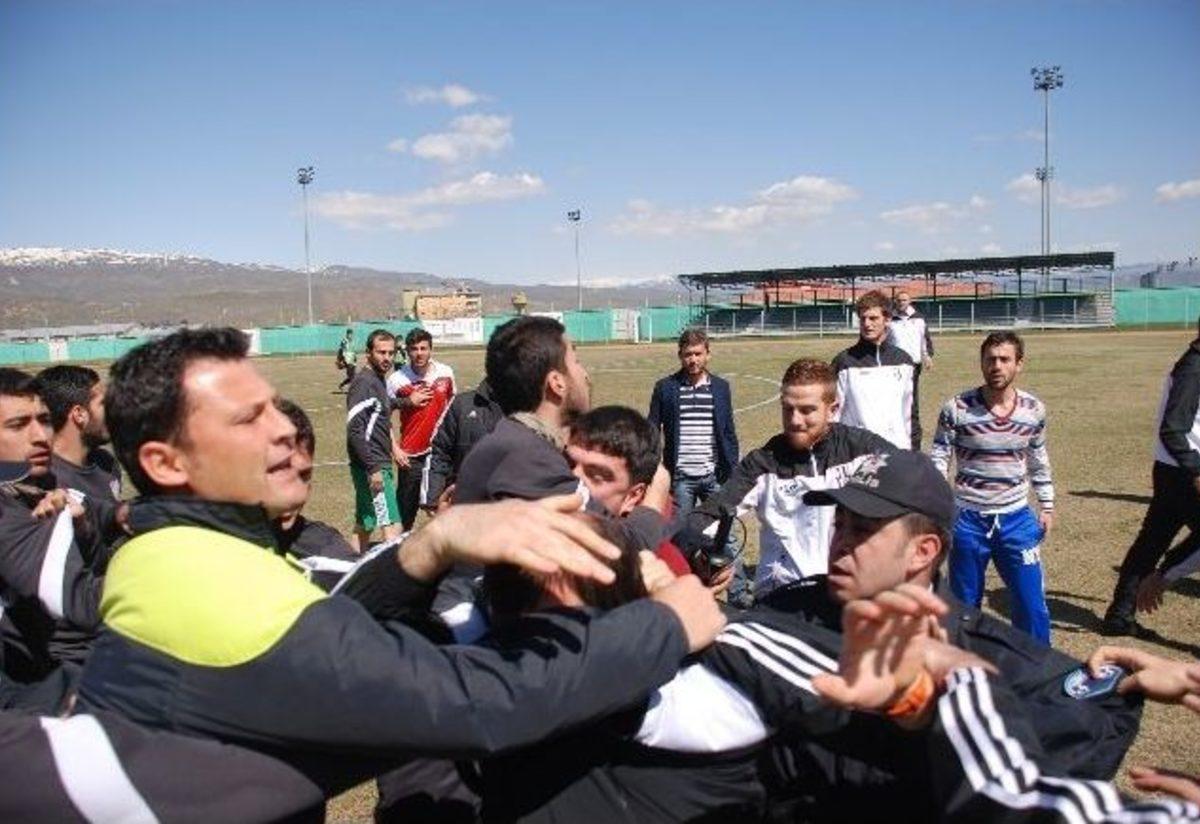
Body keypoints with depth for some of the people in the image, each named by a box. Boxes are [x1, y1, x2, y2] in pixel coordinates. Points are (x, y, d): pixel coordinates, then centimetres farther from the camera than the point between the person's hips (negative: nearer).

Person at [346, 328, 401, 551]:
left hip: (379, 465, 10)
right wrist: (374, 468, -22)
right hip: (372, 467, -10)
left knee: (364, 525, 15)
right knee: (392, 527, -11)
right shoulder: (364, 382, -14)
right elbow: (354, 429, -21)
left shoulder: (379, 380, 15)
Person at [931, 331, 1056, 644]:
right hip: (968, 520, -2)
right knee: (964, 605, 11)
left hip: (1016, 519, 2)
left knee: (1032, 605, 3)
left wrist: (1046, 506, 16)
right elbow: (938, 460, -6)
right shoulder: (956, 409, -12)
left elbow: (1039, 462, 12)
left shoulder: (1034, 410, -2)